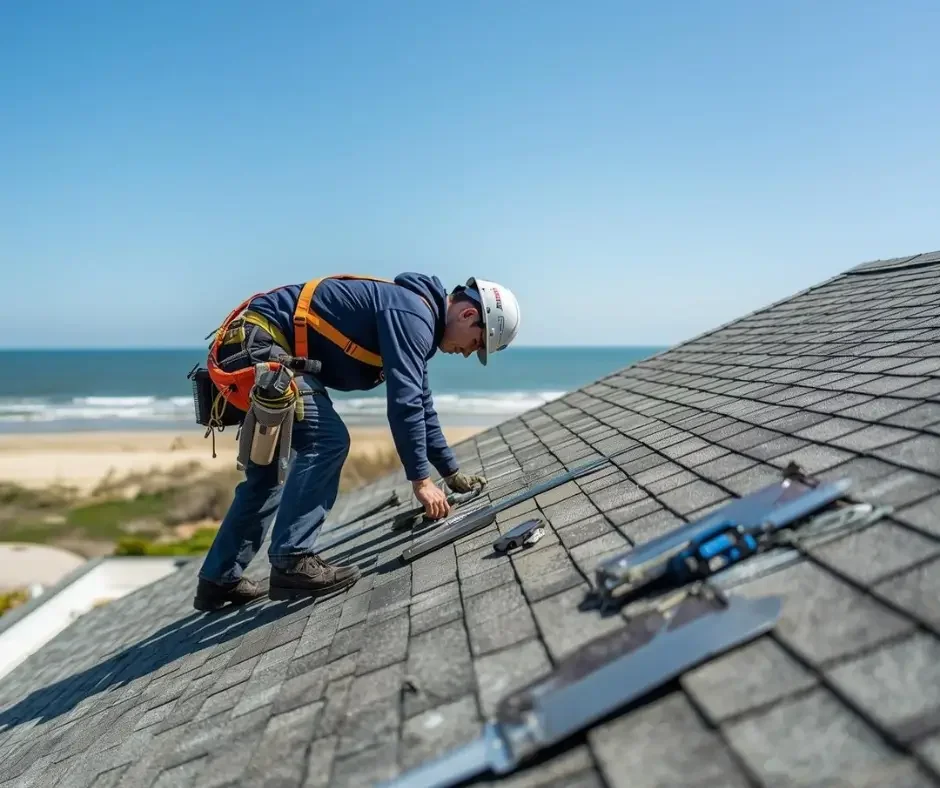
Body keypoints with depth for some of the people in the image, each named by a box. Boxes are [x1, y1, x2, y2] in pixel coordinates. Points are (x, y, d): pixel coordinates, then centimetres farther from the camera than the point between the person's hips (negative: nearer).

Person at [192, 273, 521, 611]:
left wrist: (452, 472, 25)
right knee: (327, 440, -17)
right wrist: (421, 480, -17)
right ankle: (291, 562, -15)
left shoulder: (414, 318, 16)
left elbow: (420, 403, 23)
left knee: (267, 470, 14)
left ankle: (219, 580, 21)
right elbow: (403, 402, -23)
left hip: (253, 345, 11)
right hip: (258, 340, -11)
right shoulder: (413, 314, -16)